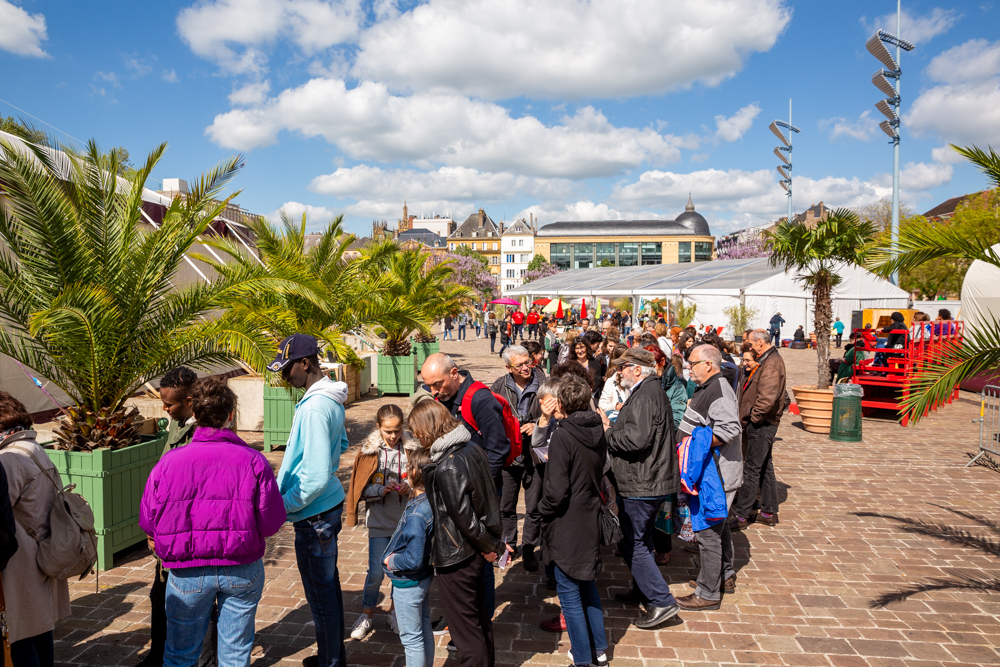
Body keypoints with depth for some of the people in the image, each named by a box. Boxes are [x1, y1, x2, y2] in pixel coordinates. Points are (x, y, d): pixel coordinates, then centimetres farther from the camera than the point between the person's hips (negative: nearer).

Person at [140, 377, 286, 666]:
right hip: (242, 572, 0)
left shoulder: (168, 463, -10)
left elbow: (147, 522, -2)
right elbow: (272, 523, -13)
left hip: (187, 573, 1)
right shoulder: (253, 461, -14)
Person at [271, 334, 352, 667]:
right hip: (329, 504, 10)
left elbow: (316, 476, -26)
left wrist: (282, 505, -15)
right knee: (329, 584, 21)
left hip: (314, 514, -10)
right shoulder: (331, 398, 5)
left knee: (320, 593, 5)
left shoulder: (315, 408, -25)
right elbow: (341, 443, 22)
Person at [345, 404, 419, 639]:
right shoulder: (369, 451, -5)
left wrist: (410, 486, -14)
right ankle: (366, 616, 22)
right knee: (376, 572, 0)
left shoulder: (411, 449, -3)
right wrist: (382, 490, -20)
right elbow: (361, 488, -4)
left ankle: (395, 611, 33)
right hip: (379, 521, -1)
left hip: (406, 520, 1)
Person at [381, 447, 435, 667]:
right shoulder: (432, 502, -7)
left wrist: (390, 560, -14)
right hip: (424, 577, 8)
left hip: (408, 584, -8)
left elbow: (413, 560, -30)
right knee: (425, 631, 23)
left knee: (411, 639, 10)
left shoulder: (416, 513, -32)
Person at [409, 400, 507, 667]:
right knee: (481, 618, 25)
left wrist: (487, 545, -6)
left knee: (465, 629, 8)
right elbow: (488, 497, 8)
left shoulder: (447, 469, -27)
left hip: (456, 558, -9)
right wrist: (494, 542, 13)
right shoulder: (472, 448, 0)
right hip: (476, 554, 9)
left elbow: (464, 517, -22)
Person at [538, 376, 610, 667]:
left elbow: (556, 490, -22)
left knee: (569, 590, 7)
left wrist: (543, 508, -5)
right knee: (588, 584, 22)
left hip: (567, 524, -7)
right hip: (591, 520, 7)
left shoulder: (562, 436, -22)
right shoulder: (598, 431, -1)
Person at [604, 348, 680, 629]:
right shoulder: (652, 391, 14)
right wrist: (614, 426, 6)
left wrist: (608, 433, -15)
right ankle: (641, 592, 34)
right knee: (640, 540, 21)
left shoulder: (644, 396, -20)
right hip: (650, 480, 11)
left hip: (641, 484, -11)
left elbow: (636, 438, -30)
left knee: (631, 542, -4)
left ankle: (662, 601, 1)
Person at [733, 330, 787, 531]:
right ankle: (769, 512, 26)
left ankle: (741, 515, -1)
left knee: (752, 469, -6)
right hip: (764, 423, 11)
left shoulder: (771, 363, -18)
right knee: (765, 467, 16)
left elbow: (768, 397, -27)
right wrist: (751, 416, 13)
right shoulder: (770, 360, 16)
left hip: (761, 424, -11)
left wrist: (753, 417, -17)